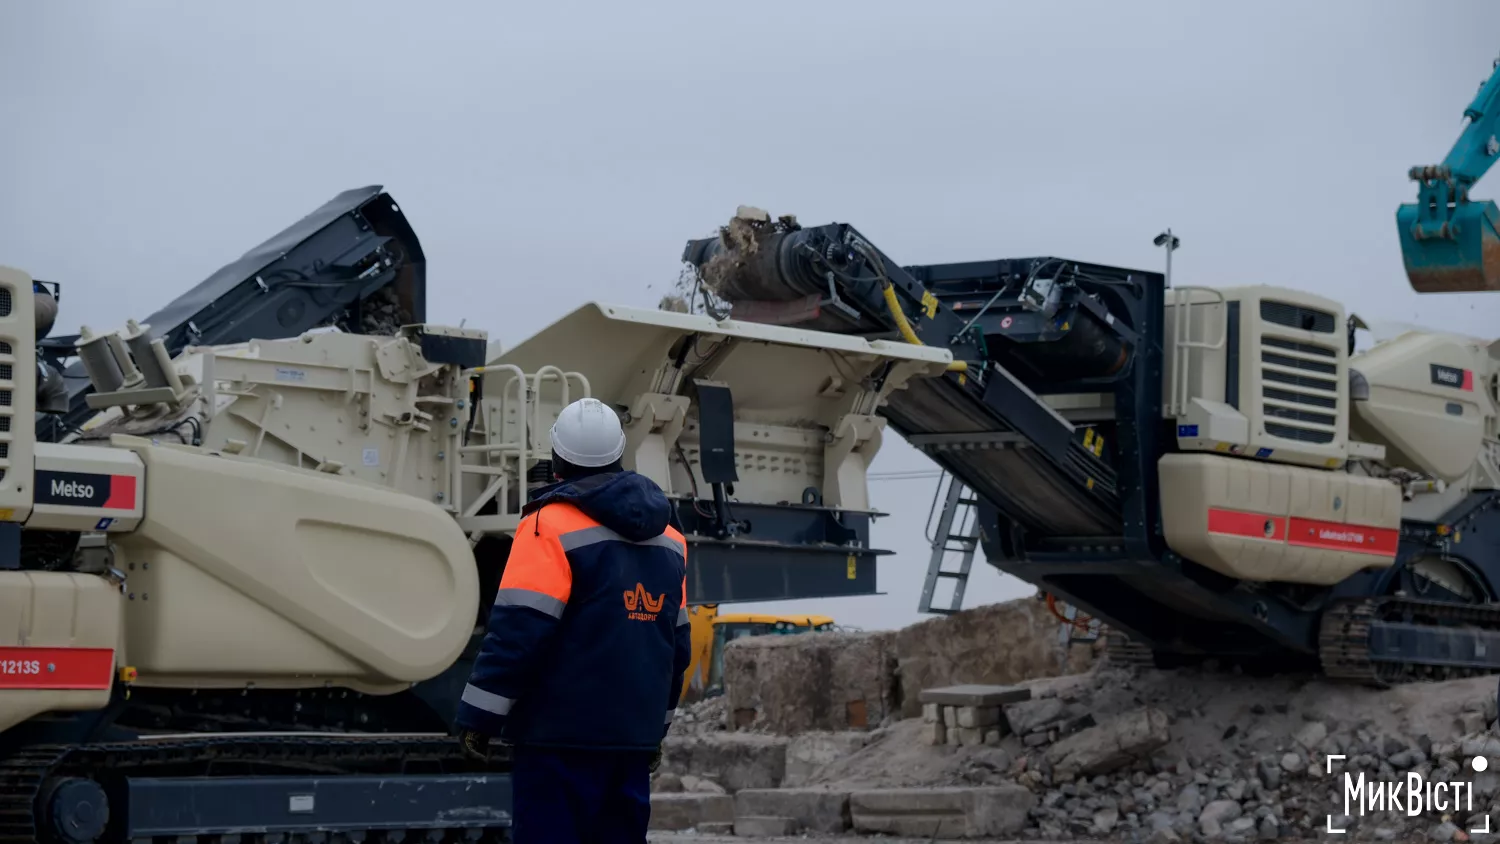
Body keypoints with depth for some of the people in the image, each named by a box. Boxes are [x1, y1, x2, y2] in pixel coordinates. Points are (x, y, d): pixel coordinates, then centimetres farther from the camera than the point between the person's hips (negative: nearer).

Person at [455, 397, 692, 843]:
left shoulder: (552, 525, -9)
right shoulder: (667, 539, 13)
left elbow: (517, 630, -15)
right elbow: (676, 643, 19)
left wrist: (479, 716, -9)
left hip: (560, 735, -7)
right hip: (633, 735, 7)